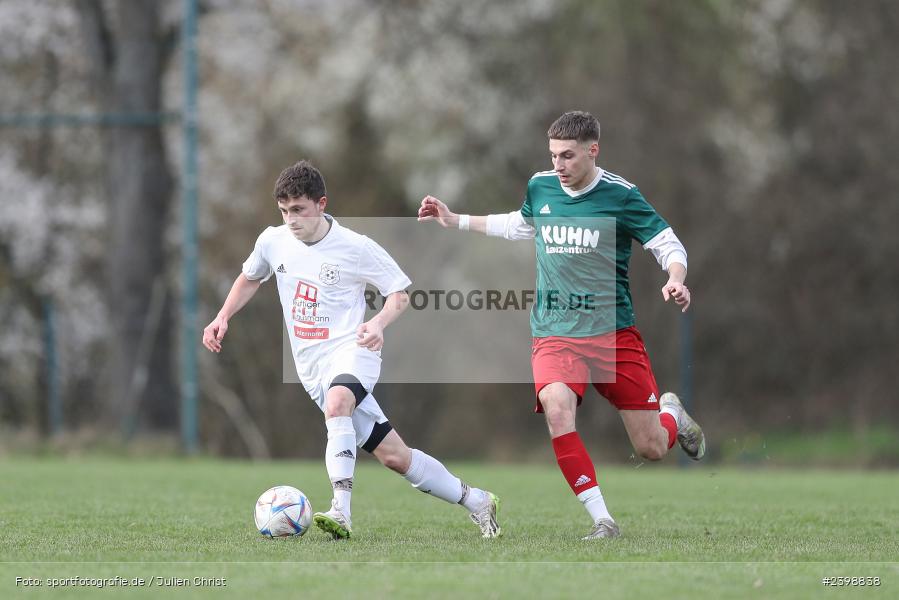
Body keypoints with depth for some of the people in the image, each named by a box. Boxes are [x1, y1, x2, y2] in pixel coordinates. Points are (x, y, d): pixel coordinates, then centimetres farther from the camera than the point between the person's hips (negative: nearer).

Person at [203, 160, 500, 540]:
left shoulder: (356, 248, -9)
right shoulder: (272, 242, 4)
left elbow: (399, 293, 1)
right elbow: (250, 278, 25)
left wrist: (378, 323, -19)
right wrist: (222, 318, 11)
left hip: (350, 351, -4)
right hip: (312, 366, 4)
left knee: (336, 403, -40)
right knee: (393, 456, -1)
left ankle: (341, 514, -47)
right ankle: (475, 502, 15)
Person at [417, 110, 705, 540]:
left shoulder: (619, 195, -8)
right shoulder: (540, 187, 4)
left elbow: (667, 243, -4)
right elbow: (519, 225, 26)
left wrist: (675, 279, -25)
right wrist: (454, 220, 24)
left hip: (614, 333, -2)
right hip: (555, 335, 2)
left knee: (651, 449, 0)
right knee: (555, 405, -31)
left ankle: (673, 414, 40)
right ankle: (602, 521, -25)